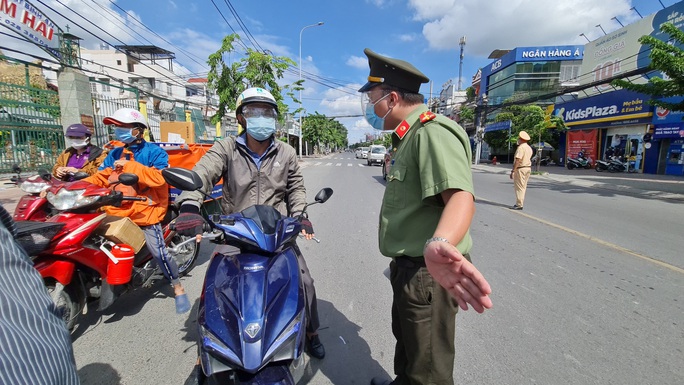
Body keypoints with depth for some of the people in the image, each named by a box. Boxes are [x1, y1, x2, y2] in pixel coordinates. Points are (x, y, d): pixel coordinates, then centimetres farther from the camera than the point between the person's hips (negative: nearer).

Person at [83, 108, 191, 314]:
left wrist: (129, 166, -18)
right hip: (117, 210, 7)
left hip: (145, 210, -7)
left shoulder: (154, 152, -3)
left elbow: (159, 177, -20)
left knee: (159, 252, -11)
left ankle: (178, 289, 4)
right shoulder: (114, 154, 17)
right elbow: (99, 178, 11)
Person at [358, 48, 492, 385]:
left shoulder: (433, 132, -20)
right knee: (405, 340, 30)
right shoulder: (410, 137, 15)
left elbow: (460, 195, -36)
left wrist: (439, 243, -56)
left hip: (427, 273, -10)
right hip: (408, 267, 10)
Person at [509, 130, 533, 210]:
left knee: (519, 187, -6)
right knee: (523, 187, 13)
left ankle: (519, 205, -4)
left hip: (520, 169, -9)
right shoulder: (529, 148, 15)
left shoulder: (521, 147, -15)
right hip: (528, 168, 9)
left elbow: (517, 160, -21)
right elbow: (529, 159, 18)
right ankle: (519, 203, 19)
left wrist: (513, 171, -21)